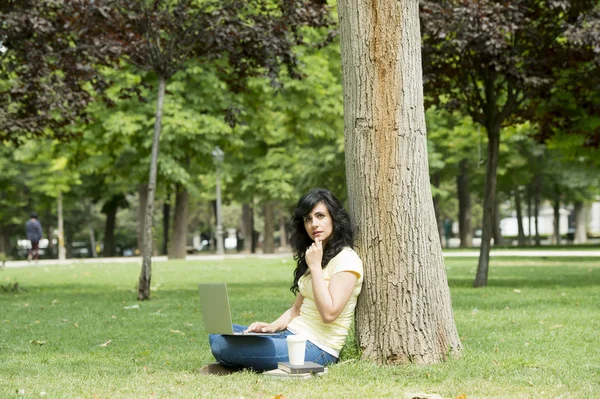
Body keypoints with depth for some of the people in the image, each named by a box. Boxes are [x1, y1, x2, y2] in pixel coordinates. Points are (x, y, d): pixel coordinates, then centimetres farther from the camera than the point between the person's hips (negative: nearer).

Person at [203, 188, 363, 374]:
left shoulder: (346, 260, -12)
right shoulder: (312, 256, 17)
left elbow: (329, 313, -22)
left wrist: (315, 267, -18)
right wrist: (272, 326, 0)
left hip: (316, 349, -10)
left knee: (222, 345, -18)